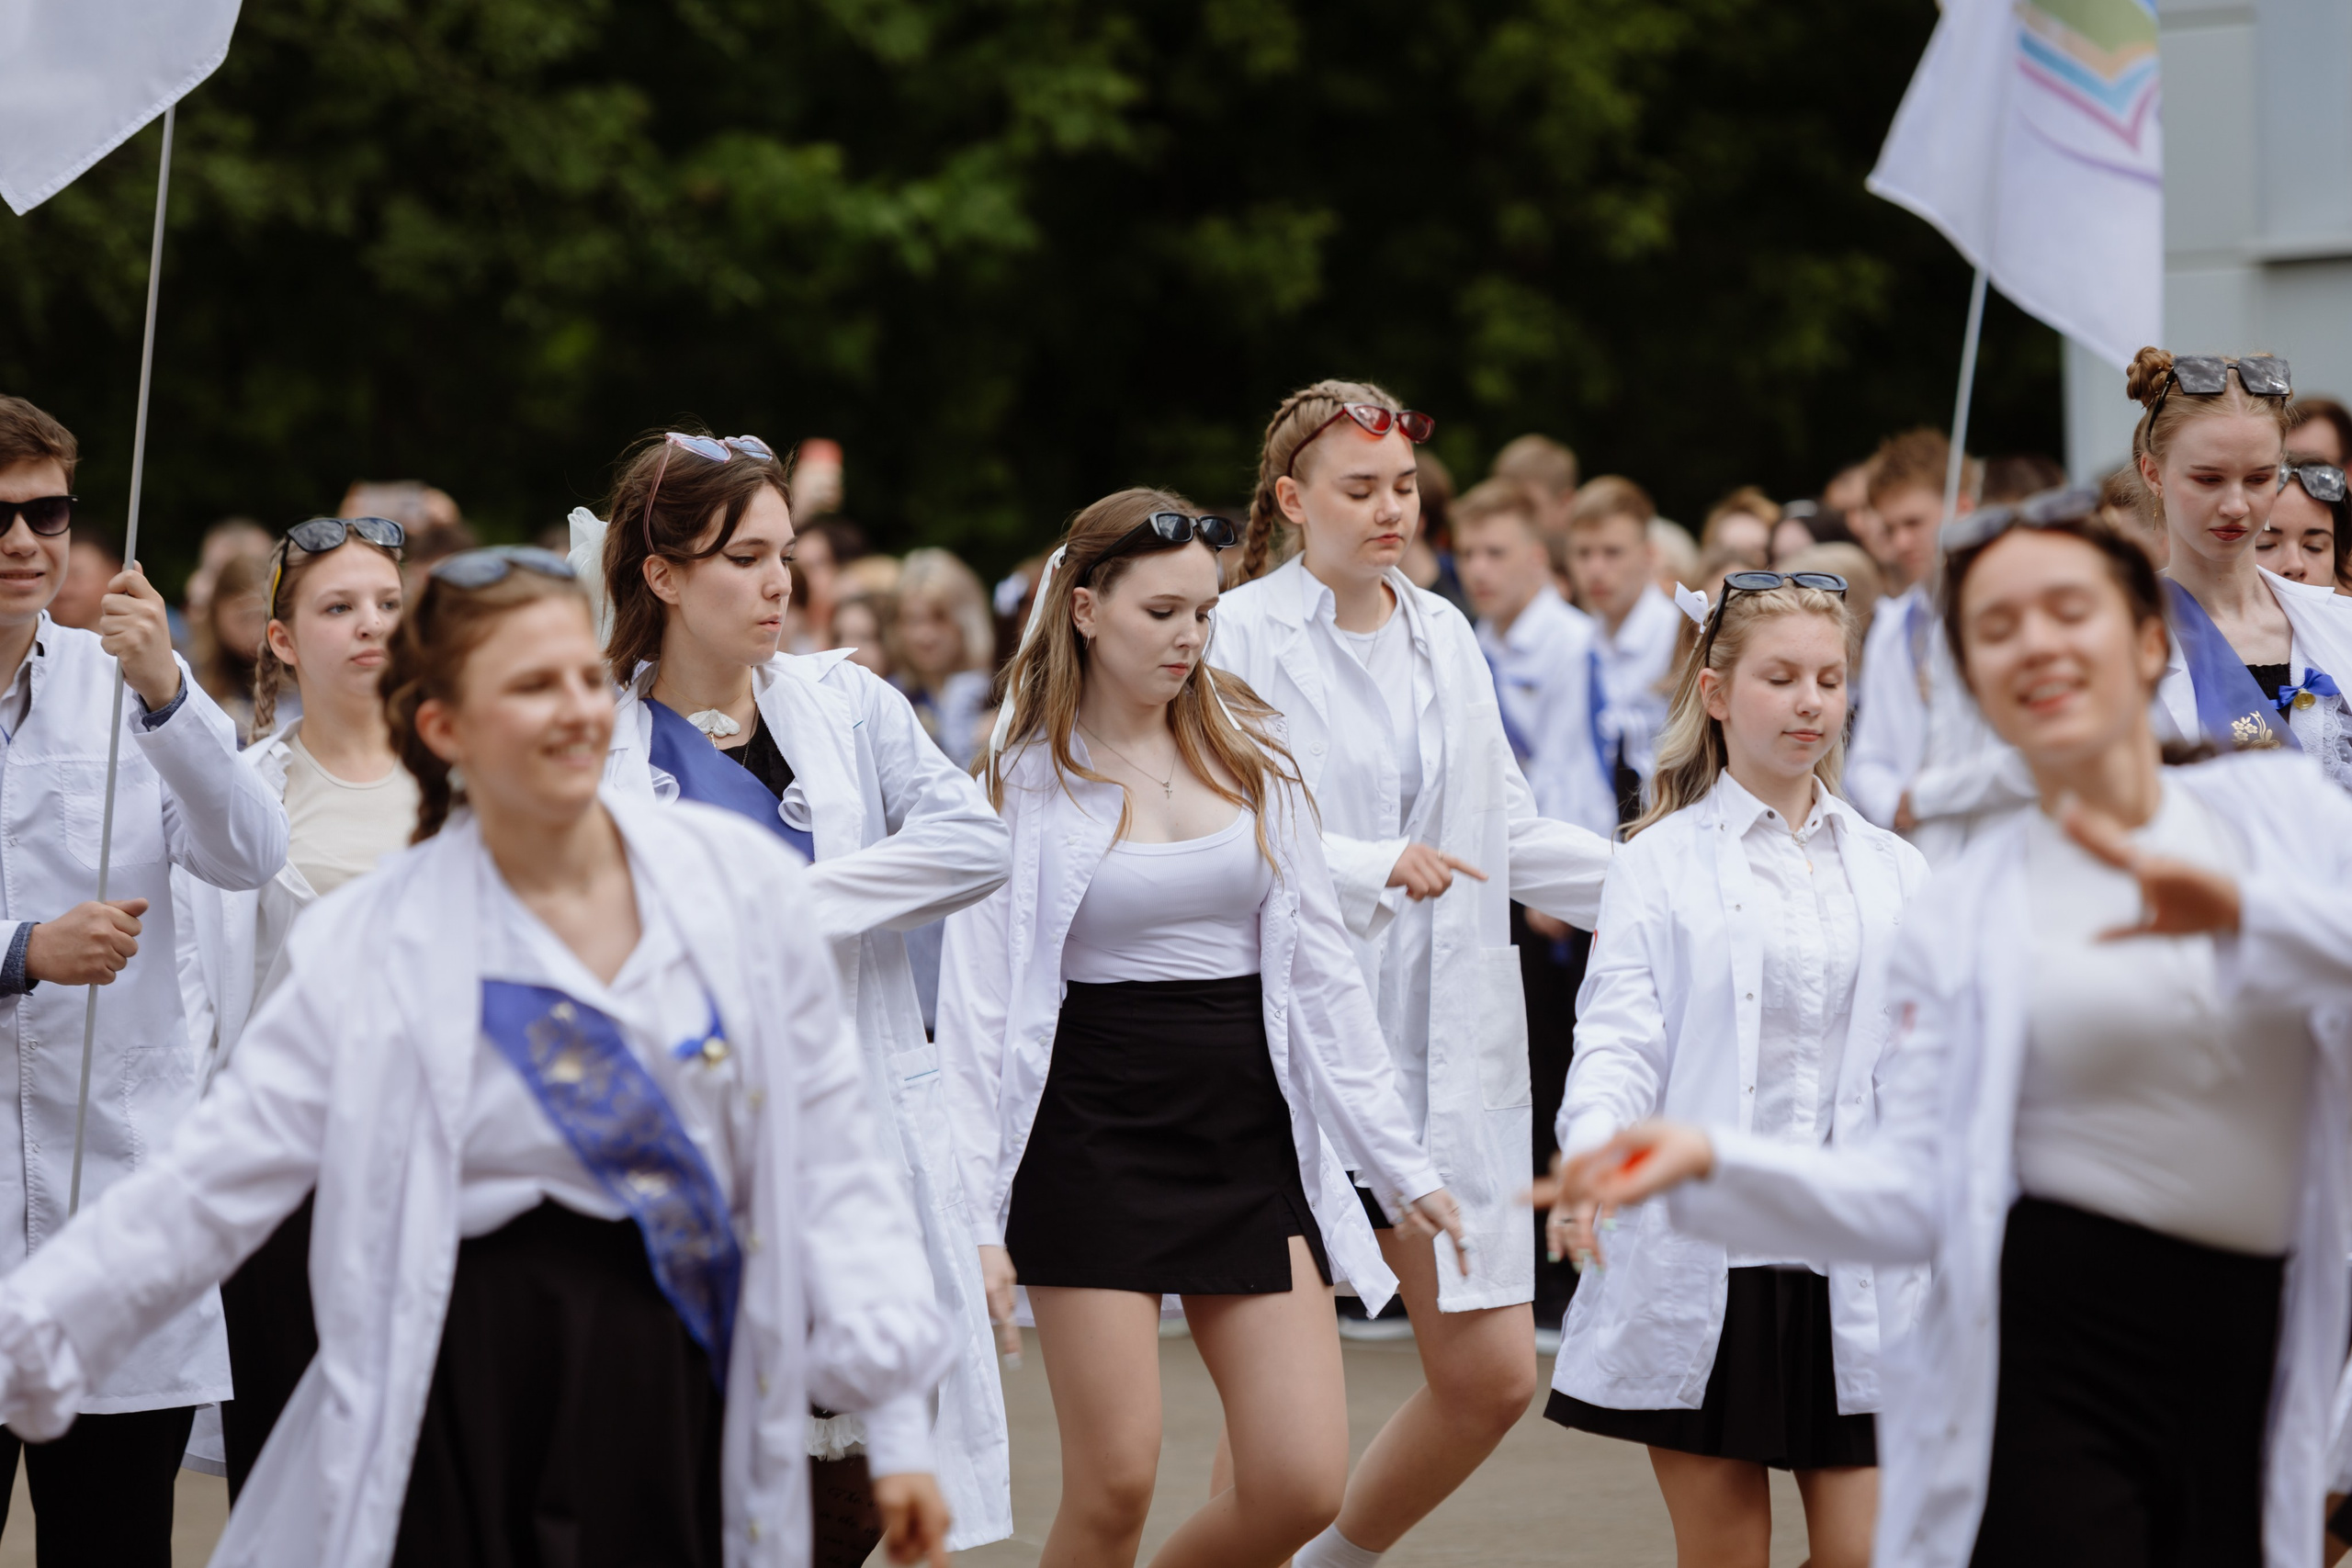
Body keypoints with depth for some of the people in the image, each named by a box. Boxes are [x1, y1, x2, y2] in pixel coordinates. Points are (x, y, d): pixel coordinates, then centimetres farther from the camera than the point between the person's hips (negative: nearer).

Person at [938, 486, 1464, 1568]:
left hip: (1249, 1129, 3)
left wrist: (1401, 1163, 7)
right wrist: (974, 1216, -11)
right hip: (1095, 1132, -3)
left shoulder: (1249, 750, 8)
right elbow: (977, 1007, -3)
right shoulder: (1027, 778, -1)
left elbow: (1318, 969, 10)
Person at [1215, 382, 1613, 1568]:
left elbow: (1505, 828, 18)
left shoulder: (1443, 637, 13)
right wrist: (1375, 867, -22)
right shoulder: (1243, 634, -6)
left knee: (1495, 1374, 4)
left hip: (1441, 1047, 6)